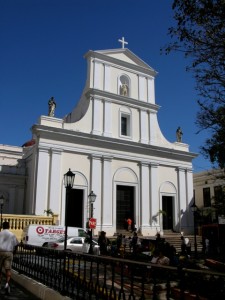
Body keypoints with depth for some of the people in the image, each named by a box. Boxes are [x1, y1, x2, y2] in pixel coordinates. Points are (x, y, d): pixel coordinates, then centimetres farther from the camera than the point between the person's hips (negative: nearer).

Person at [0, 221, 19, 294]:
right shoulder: (12, 235, 6)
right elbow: (16, 245, 8)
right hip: (9, 253, 0)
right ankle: (7, 283, -20)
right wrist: (13, 252, 21)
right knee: (8, 269, -3)